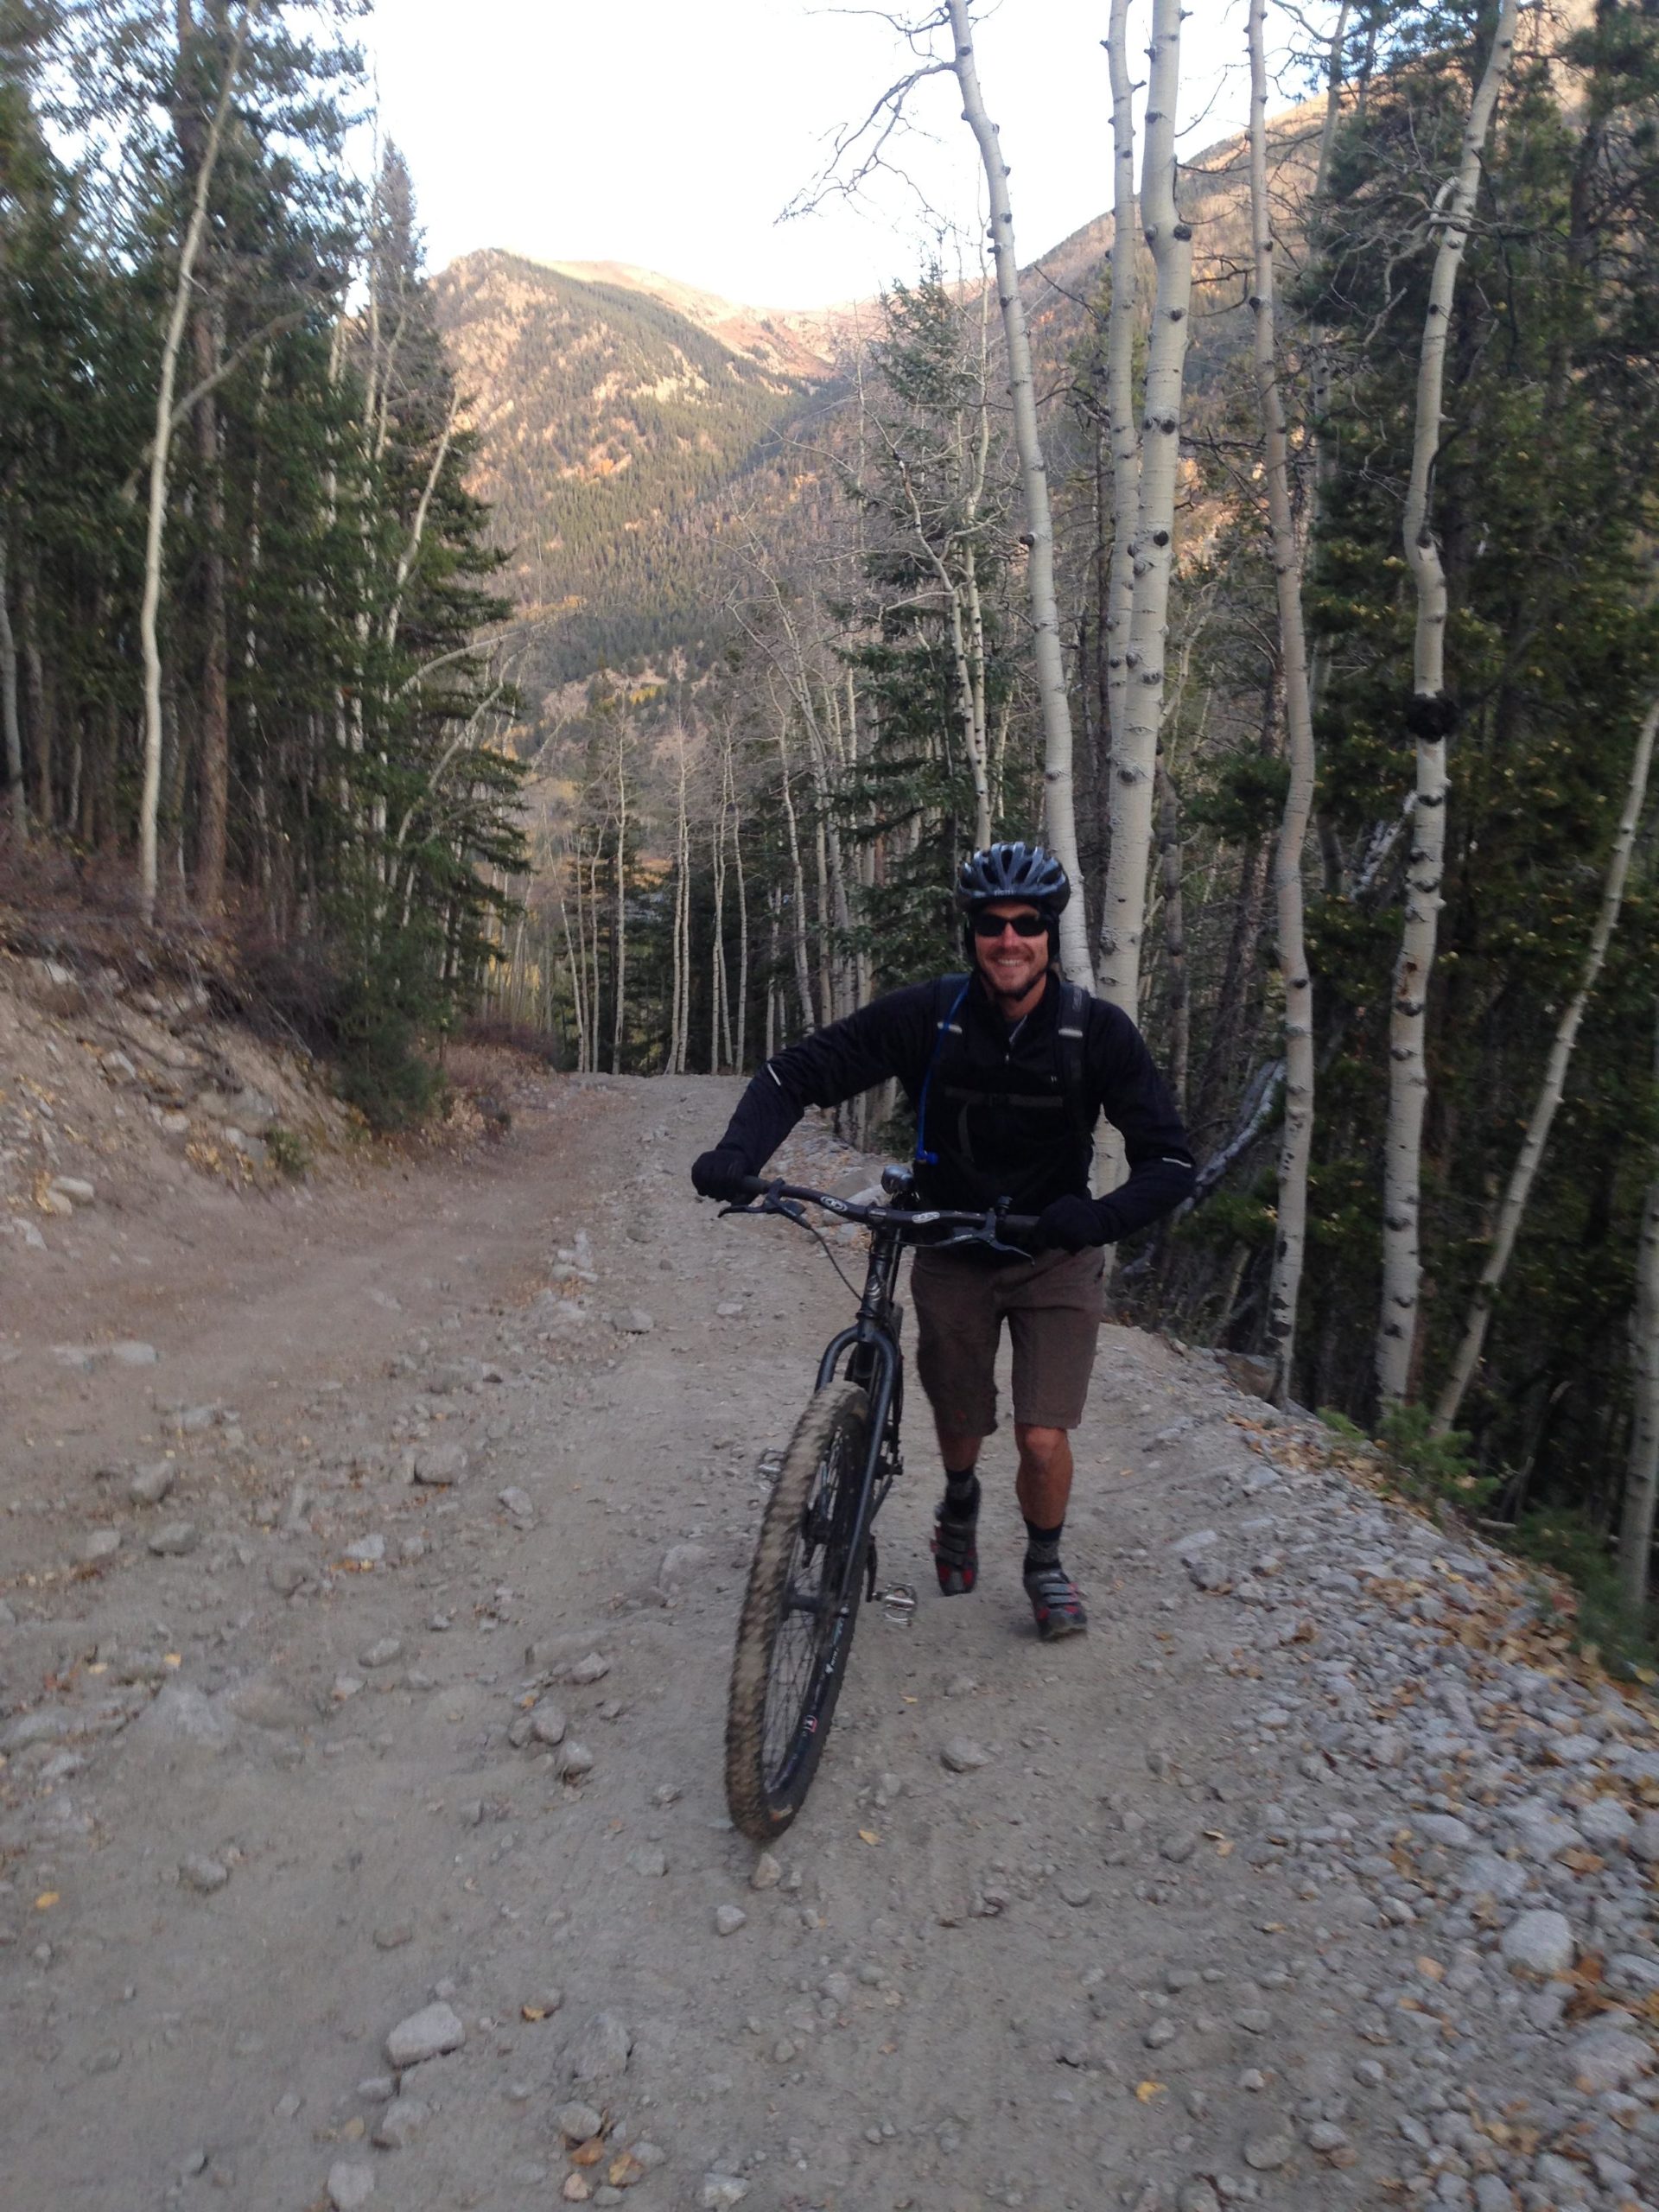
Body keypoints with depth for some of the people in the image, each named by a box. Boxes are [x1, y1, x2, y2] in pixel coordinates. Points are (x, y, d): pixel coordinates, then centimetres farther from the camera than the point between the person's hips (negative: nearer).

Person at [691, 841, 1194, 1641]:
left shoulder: (1097, 1031, -18)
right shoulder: (927, 1015, -18)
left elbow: (1169, 1162, -20)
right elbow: (797, 1073, -15)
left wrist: (1103, 1216, -41)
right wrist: (738, 1152, -34)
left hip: (1055, 1256, -1)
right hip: (952, 1255, 1)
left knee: (1043, 1441, -7)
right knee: (960, 1423, 15)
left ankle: (1045, 1565, 26)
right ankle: (959, 1506, 53)